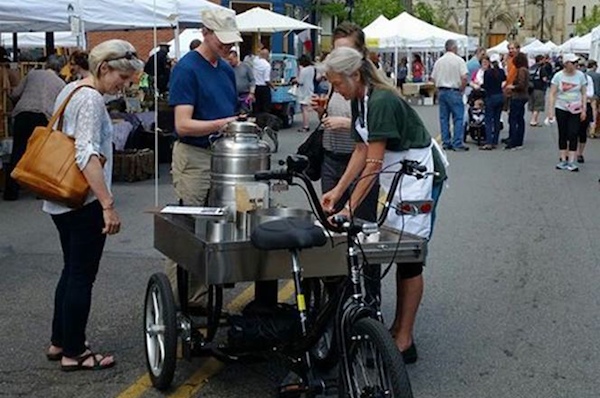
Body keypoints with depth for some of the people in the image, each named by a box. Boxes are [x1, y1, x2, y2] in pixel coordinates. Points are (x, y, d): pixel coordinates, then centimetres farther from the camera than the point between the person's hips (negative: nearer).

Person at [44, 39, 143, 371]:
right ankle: (73, 353, 10)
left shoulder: (70, 90, 12)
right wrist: (108, 204, -29)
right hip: (83, 203, -10)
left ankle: (59, 343, 28)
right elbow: (88, 156, -26)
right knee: (82, 277, 0)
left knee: (72, 271, 19)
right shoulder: (91, 99, -17)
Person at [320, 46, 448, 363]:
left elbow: (374, 163, -27)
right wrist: (338, 190, -1)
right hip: (397, 173, 10)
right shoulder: (359, 101, 4)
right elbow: (361, 151, 7)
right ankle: (398, 328, 20)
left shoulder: (381, 102, -25)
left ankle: (405, 342, -2)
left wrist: (350, 208, -27)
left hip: (420, 173, -10)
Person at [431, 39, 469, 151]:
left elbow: (433, 78, 7)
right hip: (454, 91, -5)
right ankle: (457, 143, -5)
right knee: (458, 118, -1)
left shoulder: (439, 61, 7)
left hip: (442, 91, 5)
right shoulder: (459, 60, -7)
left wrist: (440, 89, 14)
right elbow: (464, 78, -14)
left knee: (444, 118, 9)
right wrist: (461, 89, -1)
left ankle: (446, 143, 11)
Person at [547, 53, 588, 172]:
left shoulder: (580, 75, -2)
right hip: (561, 109, 0)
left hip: (576, 110, 0)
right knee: (562, 135, 7)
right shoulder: (558, 76, -5)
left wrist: (584, 110, 0)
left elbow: (584, 93, 4)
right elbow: (552, 94, -4)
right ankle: (563, 160, 16)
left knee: (573, 134, -6)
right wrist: (550, 111, -9)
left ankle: (571, 162, -3)